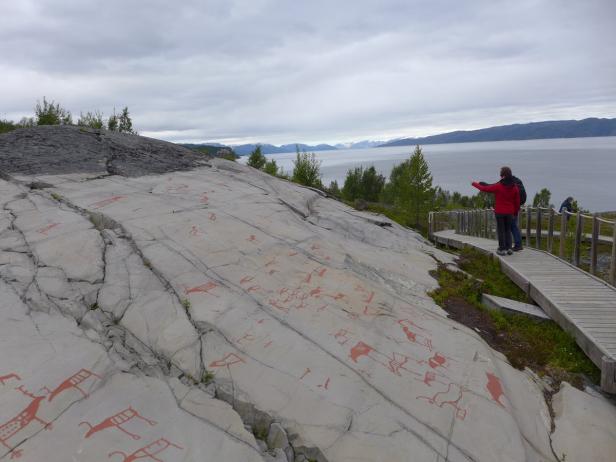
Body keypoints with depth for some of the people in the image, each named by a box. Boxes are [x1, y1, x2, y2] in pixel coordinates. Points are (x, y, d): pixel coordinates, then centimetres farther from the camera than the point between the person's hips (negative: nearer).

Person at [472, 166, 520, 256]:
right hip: (509, 212, 4)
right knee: (508, 230, 15)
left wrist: (475, 184, 8)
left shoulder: (498, 186, -16)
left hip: (499, 212, -4)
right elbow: (517, 201, 4)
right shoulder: (515, 187, -1)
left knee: (501, 230, 3)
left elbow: (484, 188, -8)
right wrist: (516, 211, 18)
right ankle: (509, 248, 13)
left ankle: (502, 249, 4)